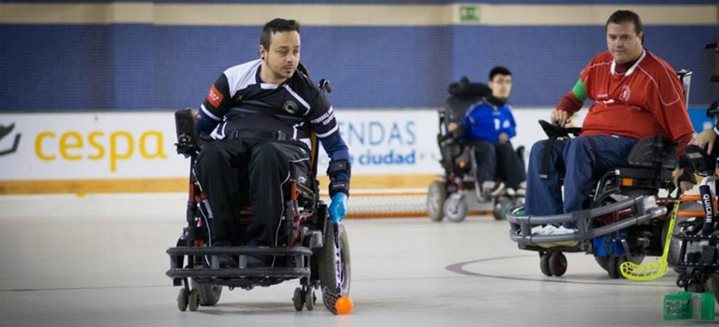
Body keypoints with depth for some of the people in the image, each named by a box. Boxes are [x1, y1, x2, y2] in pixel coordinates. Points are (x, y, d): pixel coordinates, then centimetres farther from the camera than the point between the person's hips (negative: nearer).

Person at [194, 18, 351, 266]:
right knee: (212, 154, -37)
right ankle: (223, 243, -39)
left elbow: (336, 146, 15)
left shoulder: (308, 93, 10)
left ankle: (261, 245, -45)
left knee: (268, 155, -40)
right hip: (232, 146, 1)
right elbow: (202, 124, 19)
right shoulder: (234, 79, 10)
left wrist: (340, 191, 5)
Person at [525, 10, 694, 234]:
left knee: (578, 146, -36)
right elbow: (576, 95, 34)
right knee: (542, 150, -18)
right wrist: (563, 111, 12)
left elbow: (681, 127, -3)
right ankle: (545, 222, -32)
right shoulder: (600, 65, 17)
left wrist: (685, 162, -11)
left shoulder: (657, 73, -2)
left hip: (630, 145, -7)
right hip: (591, 140, 7)